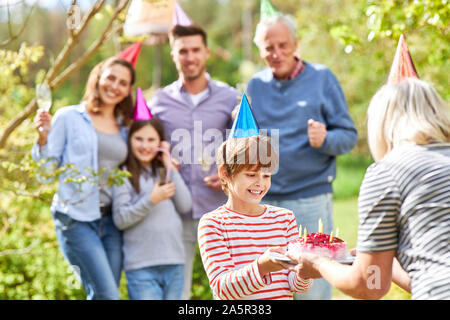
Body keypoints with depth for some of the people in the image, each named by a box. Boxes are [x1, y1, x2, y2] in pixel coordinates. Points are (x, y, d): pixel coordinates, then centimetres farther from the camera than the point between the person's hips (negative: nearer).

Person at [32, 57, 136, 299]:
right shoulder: (69, 117, 1)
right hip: (76, 219, -5)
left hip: (110, 222, 5)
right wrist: (42, 139, -17)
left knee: (106, 295, 3)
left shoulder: (125, 129, 15)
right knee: (107, 295, -15)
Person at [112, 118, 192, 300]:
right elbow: (120, 219, -8)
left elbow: (185, 206, 2)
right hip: (141, 267, -5)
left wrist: (169, 167, 1)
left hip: (174, 264, 5)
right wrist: (151, 200, -17)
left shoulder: (166, 172, 14)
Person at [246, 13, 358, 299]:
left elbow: (349, 136, -1)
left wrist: (324, 140, -21)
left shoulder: (321, 78, 1)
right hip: (263, 202, 4)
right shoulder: (256, 85, 11)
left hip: (310, 201, -3)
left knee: (312, 288, -3)